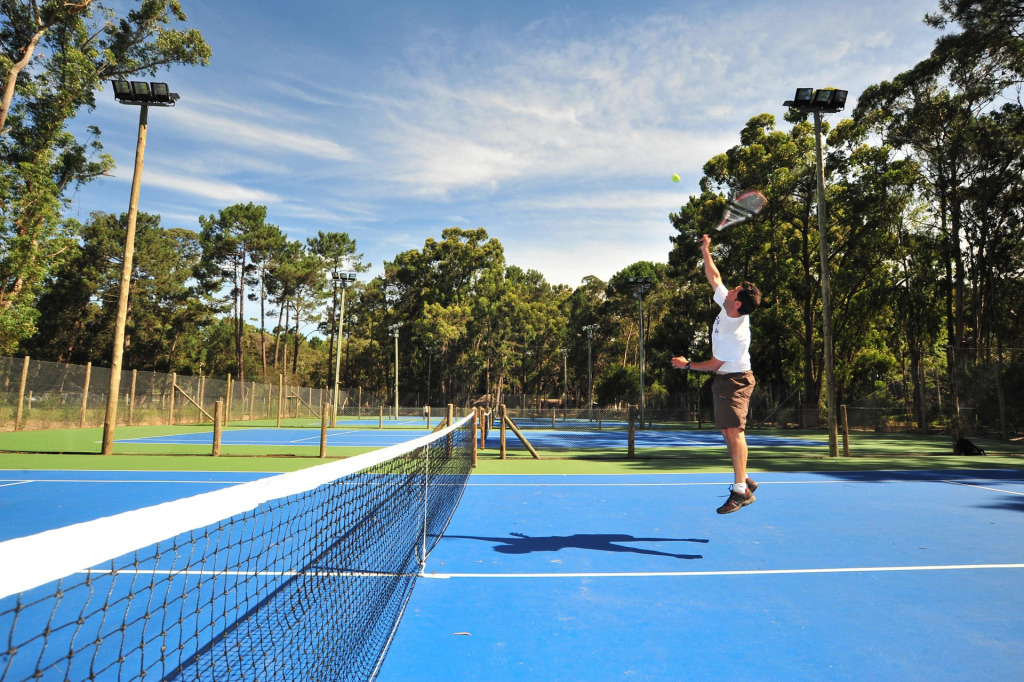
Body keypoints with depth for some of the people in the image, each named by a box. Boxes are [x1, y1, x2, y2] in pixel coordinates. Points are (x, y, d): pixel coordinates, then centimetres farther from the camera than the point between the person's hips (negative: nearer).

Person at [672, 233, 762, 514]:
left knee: (734, 430, -17)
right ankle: (743, 480, 23)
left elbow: (714, 364, -18)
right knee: (728, 432, 12)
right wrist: (705, 250, 8)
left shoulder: (736, 335, -29)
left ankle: (741, 490, -16)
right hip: (723, 379, 10)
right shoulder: (727, 306, -6)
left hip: (735, 381, -10)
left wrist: (687, 364, -6)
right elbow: (713, 277, 9)